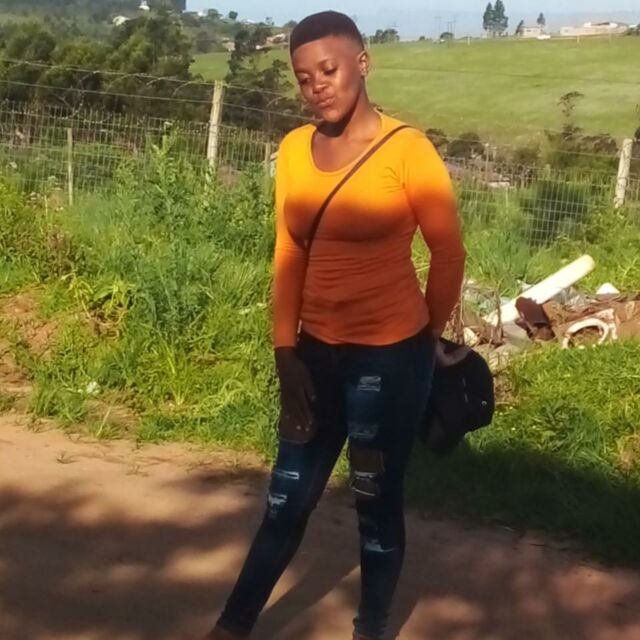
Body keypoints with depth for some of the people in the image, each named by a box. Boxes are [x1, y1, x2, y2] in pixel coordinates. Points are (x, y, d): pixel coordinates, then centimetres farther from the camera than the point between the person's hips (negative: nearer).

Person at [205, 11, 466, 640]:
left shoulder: (407, 150, -14)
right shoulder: (293, 150, 1)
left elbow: (448, 253, -5)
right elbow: (288, 256, 4)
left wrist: (430, 338, 7)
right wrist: (286, 353, 1)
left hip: (390, 353, -4)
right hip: (317, 350, 4)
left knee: (377, 500, 9)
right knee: (288, 496, 13)